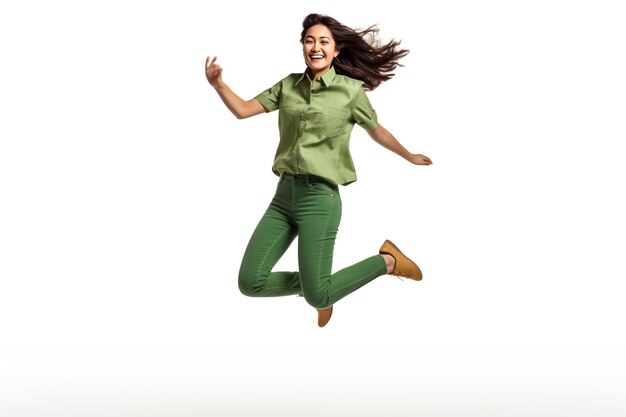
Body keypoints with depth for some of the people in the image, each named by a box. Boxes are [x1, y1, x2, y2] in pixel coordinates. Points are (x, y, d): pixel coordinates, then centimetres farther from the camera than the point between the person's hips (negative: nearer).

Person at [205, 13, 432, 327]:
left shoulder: (350, 89, -2)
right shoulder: (288, 85, 9)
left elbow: (377, 131, 12)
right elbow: (242, 110, 6)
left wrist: (410, 157, 24)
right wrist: (217, 83, -10)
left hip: (320, 197, -5)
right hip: (284, 194, 5)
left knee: (318, 298, -7)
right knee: (250, 283, -2)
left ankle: (388, 261, 16)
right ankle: (310, 283, 27)